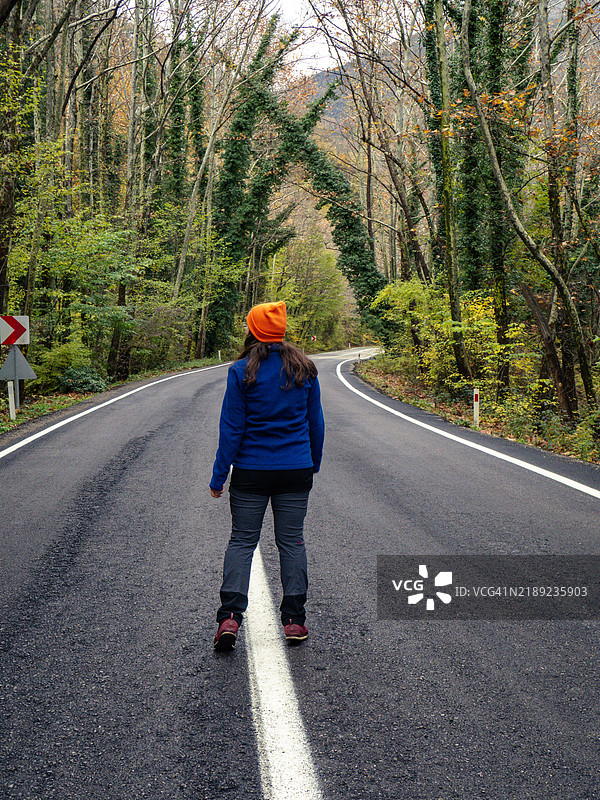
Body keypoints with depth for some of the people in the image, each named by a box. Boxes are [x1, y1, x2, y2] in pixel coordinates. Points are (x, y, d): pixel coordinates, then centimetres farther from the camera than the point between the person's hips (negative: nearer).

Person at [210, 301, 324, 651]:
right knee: (292, 541, 10)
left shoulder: (242, 372, -9)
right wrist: (314, 463, 21)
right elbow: (316, 422, 9)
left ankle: (230, 615, -4)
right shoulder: (305, 369, 2)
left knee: (242, 541, 7)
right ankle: (294, 619, 12)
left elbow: (231, 428, -8)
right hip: (296, 471, 2)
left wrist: (219, 476, -1)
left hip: (251, 472, -2)